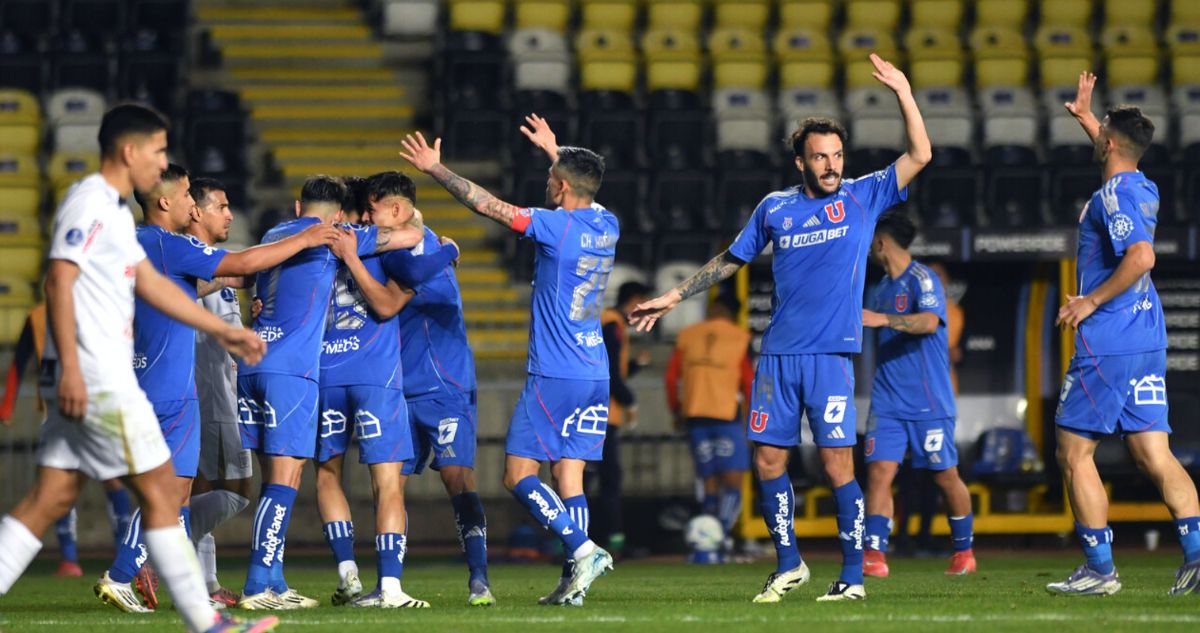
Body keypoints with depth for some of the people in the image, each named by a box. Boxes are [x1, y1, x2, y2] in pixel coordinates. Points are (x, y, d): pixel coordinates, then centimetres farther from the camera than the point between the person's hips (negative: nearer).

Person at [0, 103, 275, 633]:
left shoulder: (113, 210, 20)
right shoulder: (89, 203, -12)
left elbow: (152, 284, 27)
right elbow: (59, 280, -20)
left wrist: (222, 331, 30)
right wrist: (70, 365, -27)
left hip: (89, 378, 10)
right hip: (94, 380, -10)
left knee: (53, 496, 6)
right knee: (159, 489, -4)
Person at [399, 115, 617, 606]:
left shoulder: (556, 226, -13)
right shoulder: (606, 226, 8)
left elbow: (487, 205, -8)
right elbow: (583, 195, 33)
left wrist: (435, 169, 2)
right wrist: (554, 151, 44)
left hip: (552, 376, -7)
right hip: (594, 376, 7)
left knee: (519, 474, -2)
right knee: (569, 475, 6)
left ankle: (583, 549, -16)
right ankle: (575, 581, -2)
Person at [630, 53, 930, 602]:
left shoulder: (862, 197, 3)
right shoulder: (774, 208, 10)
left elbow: (919, 156, -5)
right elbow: (730, 261, 22)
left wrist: (903, 93, -13)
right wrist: (673, 297, 21)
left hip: (831, 353, -3)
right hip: (778, 352, 3)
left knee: (837, 461, -8)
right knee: (768, 459, 3)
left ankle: (853, 576, -2)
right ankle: (788, 564, 18)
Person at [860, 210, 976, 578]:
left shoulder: (923, 280, -9)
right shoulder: (879, 290, 15)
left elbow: (929, 322, -29)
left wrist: (883, 319, -40)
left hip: (929, 402, -6)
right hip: (888, 401, 6)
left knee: (946, 476, 4)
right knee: (879, 471, -10)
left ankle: (964, 552, 22)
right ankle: (874, 556, -16)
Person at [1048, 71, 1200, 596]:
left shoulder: (1114, 195, -13)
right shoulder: (1143, 190, 14)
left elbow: (1141, 257, -28)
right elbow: (1114, 149, 39)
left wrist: (1091, 301, -20)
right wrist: (1085, 116, 46)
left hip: (1106, 343, -9)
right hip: (1147, 341, 9)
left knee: (1074, 452, 0)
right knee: (1153, 452, 4)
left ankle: (1100, 569, -2)